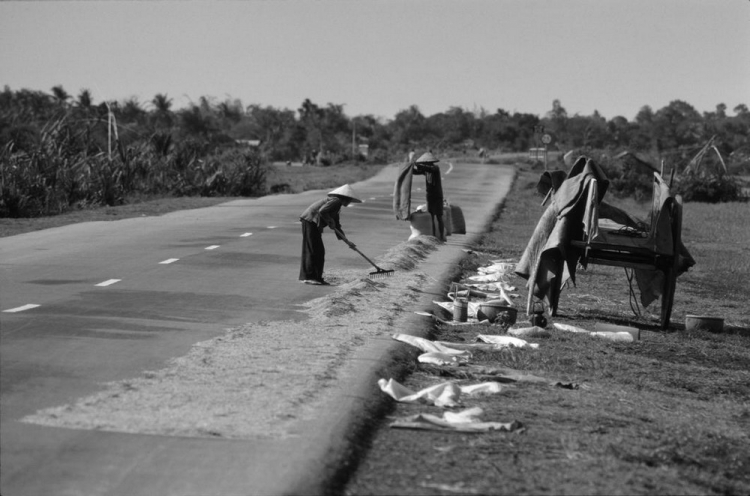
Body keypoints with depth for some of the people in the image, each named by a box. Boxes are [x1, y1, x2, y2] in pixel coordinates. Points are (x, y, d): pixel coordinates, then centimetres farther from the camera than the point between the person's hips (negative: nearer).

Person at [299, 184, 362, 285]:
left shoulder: (337, 204, 22)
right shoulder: (335, 201, -9)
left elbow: (337, 226, 27)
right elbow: (322, 211, -24)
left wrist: (347, 241, 25)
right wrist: (330, 221, -10)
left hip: (314, 225, 10)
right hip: (310, 222, -10)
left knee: (319, 251, 10)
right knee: (312, 250, -10)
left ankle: (317, 278, 12)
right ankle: (308, 277, -9)